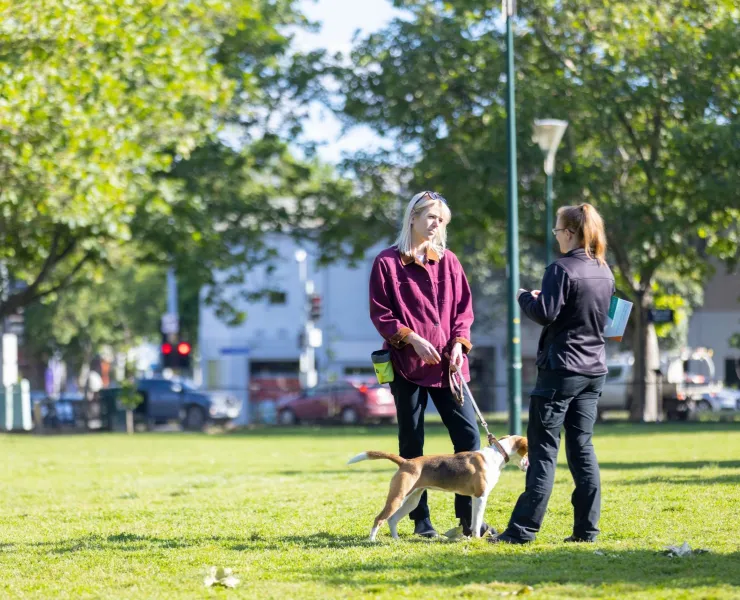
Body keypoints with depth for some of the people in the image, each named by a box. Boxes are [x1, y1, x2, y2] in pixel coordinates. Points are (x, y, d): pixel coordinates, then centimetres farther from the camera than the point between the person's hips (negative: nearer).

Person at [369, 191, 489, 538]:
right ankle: (421, 520, 9)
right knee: (411, 443, 2)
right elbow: (379, 313, -3)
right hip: (407, 364, -3)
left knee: (468, 434, -4)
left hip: (447, 364, 3)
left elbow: (463, 307, 12)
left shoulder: (449, 262, 11)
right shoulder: (388, 262, 0)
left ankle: (469, 517, 3)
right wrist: (411, 338, -15)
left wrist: (459, 343, -5)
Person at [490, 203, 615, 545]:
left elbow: (546, 313, -20)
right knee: (582, 447, 10)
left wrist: (525, 298, 0)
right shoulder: (604, 271, 10)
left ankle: (523, 529, -5)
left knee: (543, 450, -5)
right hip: (594, 370, 7)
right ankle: (586, 528, 7)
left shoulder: (562, 269, -14)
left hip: (561, 369, -7)